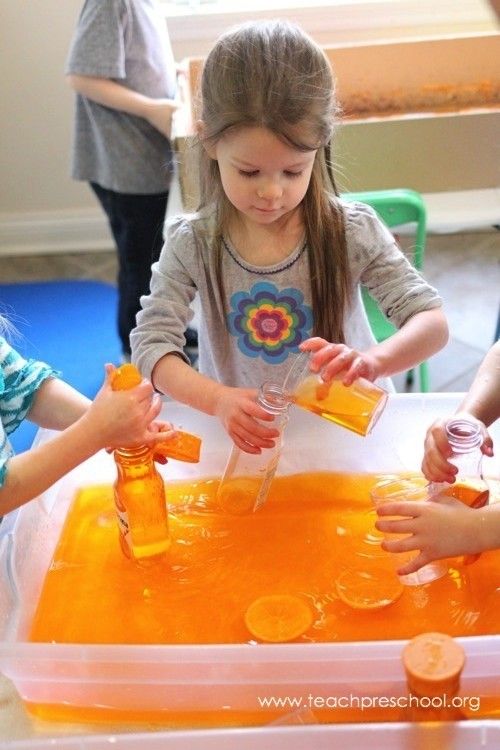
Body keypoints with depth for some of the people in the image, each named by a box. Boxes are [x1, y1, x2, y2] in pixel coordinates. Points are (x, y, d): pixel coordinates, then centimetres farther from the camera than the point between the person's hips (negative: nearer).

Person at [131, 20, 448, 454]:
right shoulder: (191, 244, -10)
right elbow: (151, 344, -12)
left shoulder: (352, 232, -12)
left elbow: (433, 322, -13)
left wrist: (371, 361, -35)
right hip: (244, 441, 1)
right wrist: (217, 398, -32)